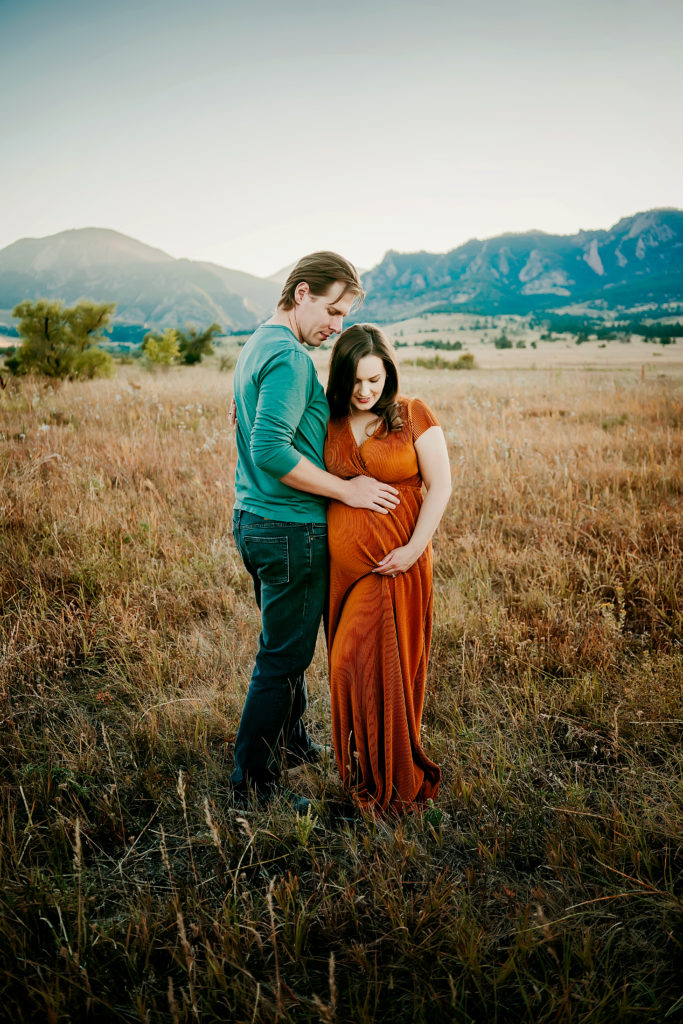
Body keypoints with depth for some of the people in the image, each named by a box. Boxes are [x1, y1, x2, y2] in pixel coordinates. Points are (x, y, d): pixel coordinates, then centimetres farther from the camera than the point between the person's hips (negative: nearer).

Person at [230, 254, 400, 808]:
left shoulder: (257, 345, 14)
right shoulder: (290, 357, -18)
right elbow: (271, 451, -28)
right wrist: (346, 489, -20)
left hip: (255, 519, 10)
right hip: (290, 528, -10)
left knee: (286, 642, 23)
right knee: (283, 656, 2)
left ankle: (292, 739, 41)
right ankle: (253, 783, 15)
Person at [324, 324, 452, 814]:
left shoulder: (414, 415, -3)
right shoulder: (330, 420, 6)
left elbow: (440, 486, -6)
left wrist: (413, 549, -14)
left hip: (397, 561, -3)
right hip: (343, 559, 4)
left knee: (388, 666, 1)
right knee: (350, 665, 10)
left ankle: (394, 778, 22)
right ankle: (361, 769, 30)